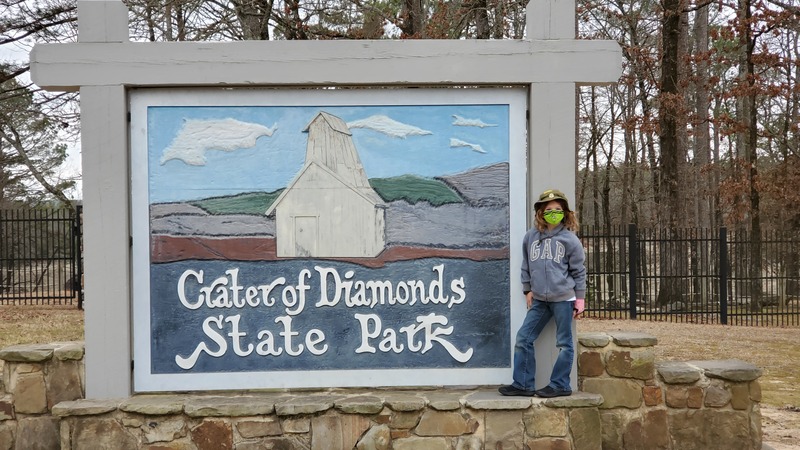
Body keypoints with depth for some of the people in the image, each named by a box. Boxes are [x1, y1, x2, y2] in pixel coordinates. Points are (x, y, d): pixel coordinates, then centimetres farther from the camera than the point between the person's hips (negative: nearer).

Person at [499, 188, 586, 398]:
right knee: (523, 339, 2)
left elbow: (578, 271, 0)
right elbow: (526, 265, 15)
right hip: (539, 300, 4)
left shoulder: (570, 239, -3)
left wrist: (579, 299, -1)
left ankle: (559, 385, 14)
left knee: (564, 343, 3)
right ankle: (523, 384, 10)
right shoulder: (531, 236, 6)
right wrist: (528, 290, 11)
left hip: (563, 298, -4)